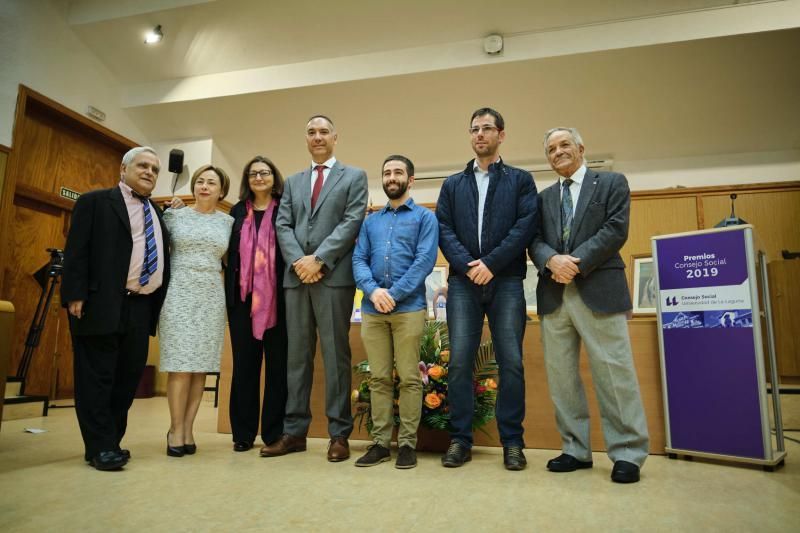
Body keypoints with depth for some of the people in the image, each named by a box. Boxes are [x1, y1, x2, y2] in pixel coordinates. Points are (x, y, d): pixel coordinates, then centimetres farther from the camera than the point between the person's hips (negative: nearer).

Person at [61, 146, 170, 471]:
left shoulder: (156, 212, 20)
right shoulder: (94, 202, 3)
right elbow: (77, 250, -6)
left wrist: (158, 303, 13)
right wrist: (76, 295, -15)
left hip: (142, 307, 6)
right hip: (102, 304, -6)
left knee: (130, 376, 9)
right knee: (97, 377, -1)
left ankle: (110, 441, 21)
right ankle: (101, 447, 6)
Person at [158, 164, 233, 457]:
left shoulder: (228, 222, 10)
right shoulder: (174, 215, 5)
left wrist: (214, 270, 1)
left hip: (211, 298, 2)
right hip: (179, 295, -2)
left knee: (201, 367, 2)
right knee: (180, 365, -6)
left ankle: (188, 429, 11)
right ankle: (176, 429, 5)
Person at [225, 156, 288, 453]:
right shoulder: (238, 212, 13)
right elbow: (230, 253, 13)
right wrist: (229, 292, 4)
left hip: (276, 297, -3)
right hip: (243, 296, 3)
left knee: (277, 364, 3)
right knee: (244, 364, 7)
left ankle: (274, 432, 13)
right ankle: (243, 433, 17)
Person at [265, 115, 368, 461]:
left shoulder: (354, 176, 8)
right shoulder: (293, 182, 21)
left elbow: (352, 222, -5)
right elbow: (282, 225, 10)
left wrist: (318, 259, -13)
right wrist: (298, 261, -8)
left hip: (334, 276, -4)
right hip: (296, 276, 4)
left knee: (335, 355, -2)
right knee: (297, 355, 7)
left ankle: (339, 434, 6)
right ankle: (294, 432, 16)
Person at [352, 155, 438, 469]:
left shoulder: (424, 217, 7)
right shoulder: (370, 221, 18)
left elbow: (425, 260, -6)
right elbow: (358, 260, 8)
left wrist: (394, 294, -15)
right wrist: (373, 290, -12)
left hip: (409, 308, -3)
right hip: (372, 310, 4)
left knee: (409, 378, 1)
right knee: (379, 378, 7)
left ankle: (407, 443, 11)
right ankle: (380, 442, 15)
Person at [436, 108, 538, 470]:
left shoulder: (521, 180, 12)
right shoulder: (452, 184, 18)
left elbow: (526, 226, -2)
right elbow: (443, 229, 7)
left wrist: (491, 263, -12)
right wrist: (468, 264, -10)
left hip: (506, 281, -1)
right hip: (463, 281, 2)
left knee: (511, 362, -1)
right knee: (459, 362, -1)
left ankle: (512, 442, 11)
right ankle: (460, 440, 10)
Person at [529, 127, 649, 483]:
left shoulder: (612, 183, 10)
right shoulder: (543, 197, 21)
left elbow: (616, 230, -4)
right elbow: (535, 240, 9)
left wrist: (577, 263, -14)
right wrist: (552, 260, -13)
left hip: (598, 290, -4)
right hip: (554, 294, 5)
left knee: (614, 372, -3)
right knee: (560, 375, 5)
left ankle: (628, 454, 9)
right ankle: (576, 450, 17)